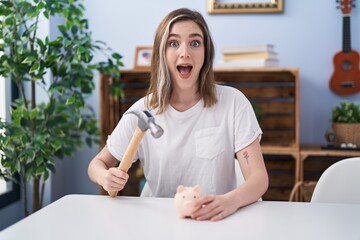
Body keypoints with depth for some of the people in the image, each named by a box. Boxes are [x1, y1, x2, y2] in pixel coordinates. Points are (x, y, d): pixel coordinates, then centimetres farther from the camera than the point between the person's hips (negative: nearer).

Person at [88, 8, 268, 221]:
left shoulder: (233, 102, -6)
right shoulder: (142, 111, -2)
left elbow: (259, 176, -10)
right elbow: (98, 163, 9)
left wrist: (232, 200, -33)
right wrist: (105, 177, -16)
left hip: (218, 221, -2)